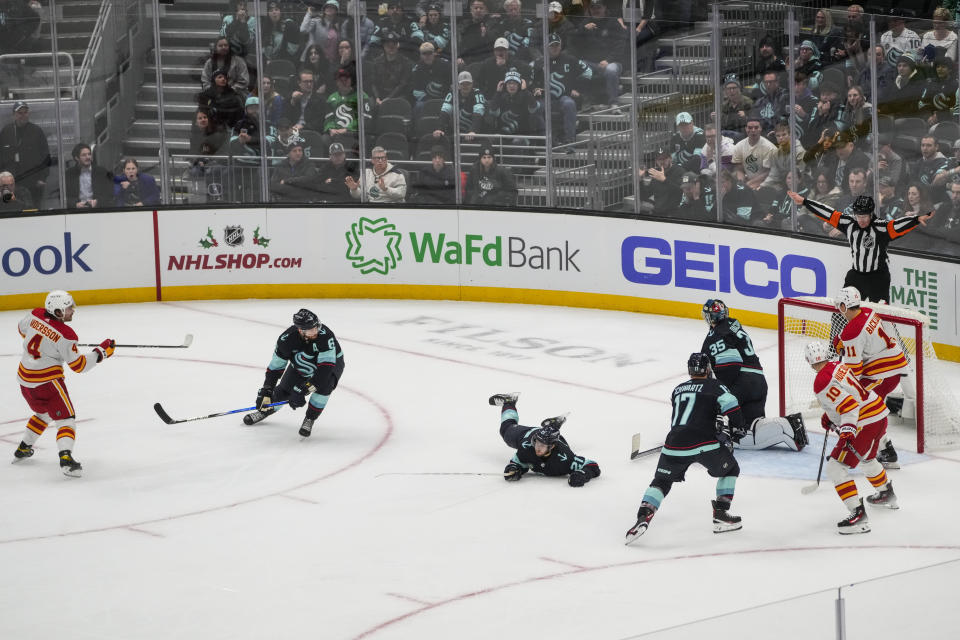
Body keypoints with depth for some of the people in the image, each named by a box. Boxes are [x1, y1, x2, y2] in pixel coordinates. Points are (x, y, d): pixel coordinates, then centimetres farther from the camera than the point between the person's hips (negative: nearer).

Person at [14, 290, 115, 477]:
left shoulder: (35, 315, -4)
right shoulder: (64, 335, -21)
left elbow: (23, 329, 20)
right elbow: (78, 365, -14)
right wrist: (101, 352, -5)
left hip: (25, 378, 8)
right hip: (47, 382, -8)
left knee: (43, 413, 30)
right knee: (65, 418, -6)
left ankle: (23, 449, 41)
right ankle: (66, 458, -26)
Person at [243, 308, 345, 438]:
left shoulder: (324, 334, -40)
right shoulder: (287, 339, -29)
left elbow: (326, 366, -43)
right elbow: (275, 367, -18)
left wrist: (303, 389, -45)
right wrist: (266, 392, -24)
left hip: (331, 363, -3)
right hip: (301, 366, 3)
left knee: (324, 384, -32)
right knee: (282, 392, -4)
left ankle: (309, 419, -9)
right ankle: (266, 409, 31)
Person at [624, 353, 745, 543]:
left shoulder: (678, 389, 23)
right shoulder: (714, 386, 9)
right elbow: (731, 406, -6)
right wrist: (736, 426, 13)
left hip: (675, 444, 3)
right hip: (705, 443, -3)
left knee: (661, 481, 16)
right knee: (730, 469, 22)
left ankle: (643, 517, -8)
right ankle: (721, 515, 13)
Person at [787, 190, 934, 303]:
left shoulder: (880, 228, -18)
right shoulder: (849, 223, -4)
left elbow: (898, 225, -32)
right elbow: (829, 214, 0)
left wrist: (917, 219, -49)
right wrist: (803, 201, 3)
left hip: (878, 278, -5)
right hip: (856, 274, 5)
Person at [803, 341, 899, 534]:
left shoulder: (822, 382, -18)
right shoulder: (839, 366, 10)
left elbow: (849, 406, -26)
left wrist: (847, 432, -30)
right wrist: (828, 415, 29)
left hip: (865, 423, -10)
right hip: (880, 415, 10)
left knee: (836, 467, -9)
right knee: (866, 457, 35)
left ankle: (858, 514, -18)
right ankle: (886, 495, 56)